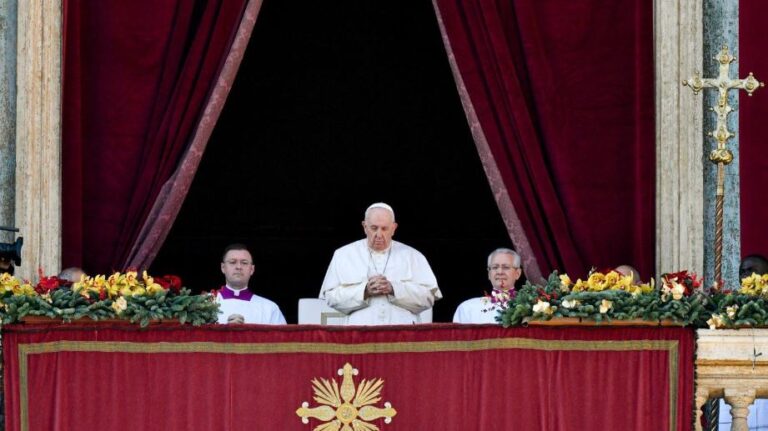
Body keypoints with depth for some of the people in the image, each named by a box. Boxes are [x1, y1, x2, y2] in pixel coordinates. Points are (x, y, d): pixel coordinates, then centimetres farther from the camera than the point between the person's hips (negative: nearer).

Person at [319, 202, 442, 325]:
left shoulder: (413, 256, 15)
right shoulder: (343, 255, 14)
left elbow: (429, 296, 4)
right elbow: (330, 297, 5)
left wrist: (394, 289, -7)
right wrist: (364, 291, -7)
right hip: (360, 329, 0)